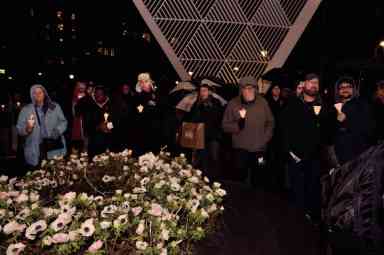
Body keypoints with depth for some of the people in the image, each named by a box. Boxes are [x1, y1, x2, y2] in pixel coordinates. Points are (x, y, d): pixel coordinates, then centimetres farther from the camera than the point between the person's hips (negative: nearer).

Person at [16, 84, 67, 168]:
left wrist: (57, 131, -13)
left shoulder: (55, 107, 11)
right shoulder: (26, 110, 10)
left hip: (55, 148, 0)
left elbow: (63, 122, 7)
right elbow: (19, 129, 6)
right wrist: (28, 128, -17)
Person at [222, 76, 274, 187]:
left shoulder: (262, 102, 1)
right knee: (240, 178, 5)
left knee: (257, 180, 14)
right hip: (241, 148, -2)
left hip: (259, 148, 2)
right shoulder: (233, 104, -5)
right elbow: (225, 125, -5)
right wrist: (238, 124, -23)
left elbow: (270, 122, 10)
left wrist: (266, 137, 0)